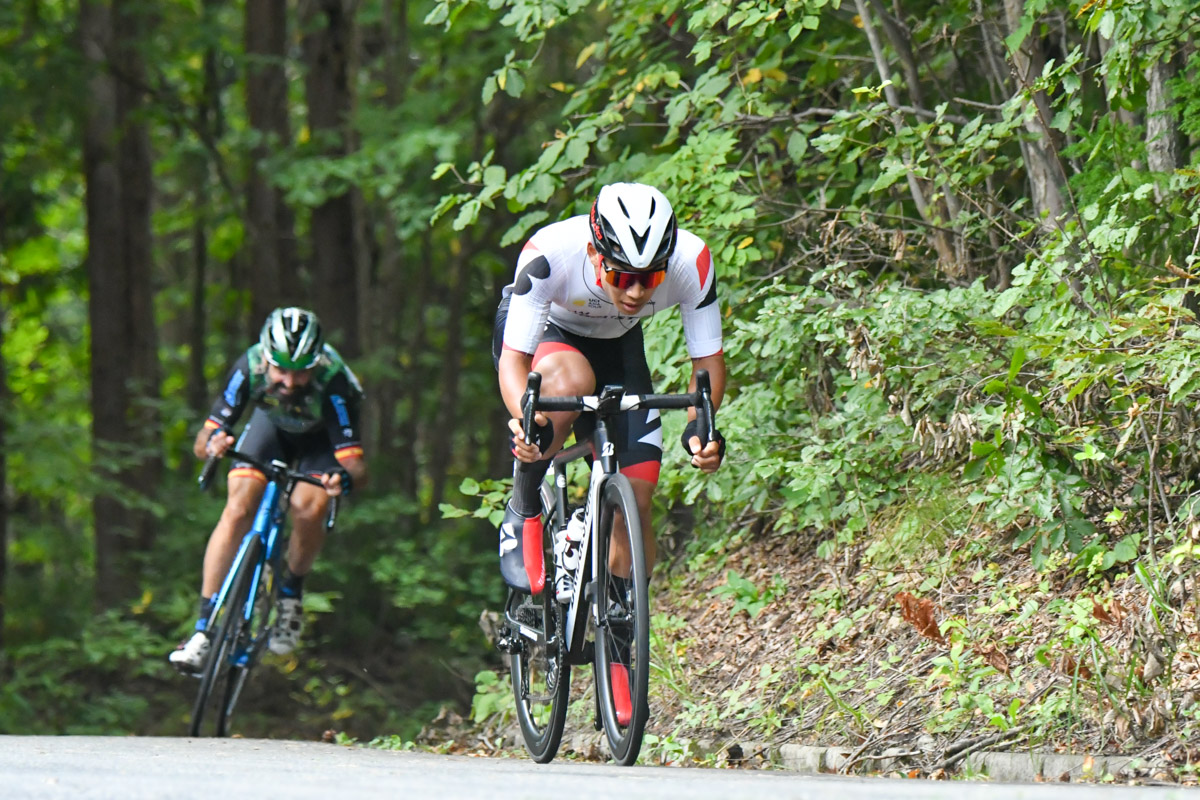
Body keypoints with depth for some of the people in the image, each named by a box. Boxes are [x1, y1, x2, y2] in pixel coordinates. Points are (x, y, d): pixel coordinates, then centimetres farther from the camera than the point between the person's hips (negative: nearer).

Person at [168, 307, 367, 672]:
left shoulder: (332, 380, -40)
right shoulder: (249, 368, -34)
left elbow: (356, 465, -41)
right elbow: (202, 442, -31)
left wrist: (345, 477, -64)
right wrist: (213, 442, -55)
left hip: (321, 436, -2)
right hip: (272, 424, 2)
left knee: (308, 511, -27)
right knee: (238, 511, -18)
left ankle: (290, 592, 3)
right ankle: (204, 629, -16)